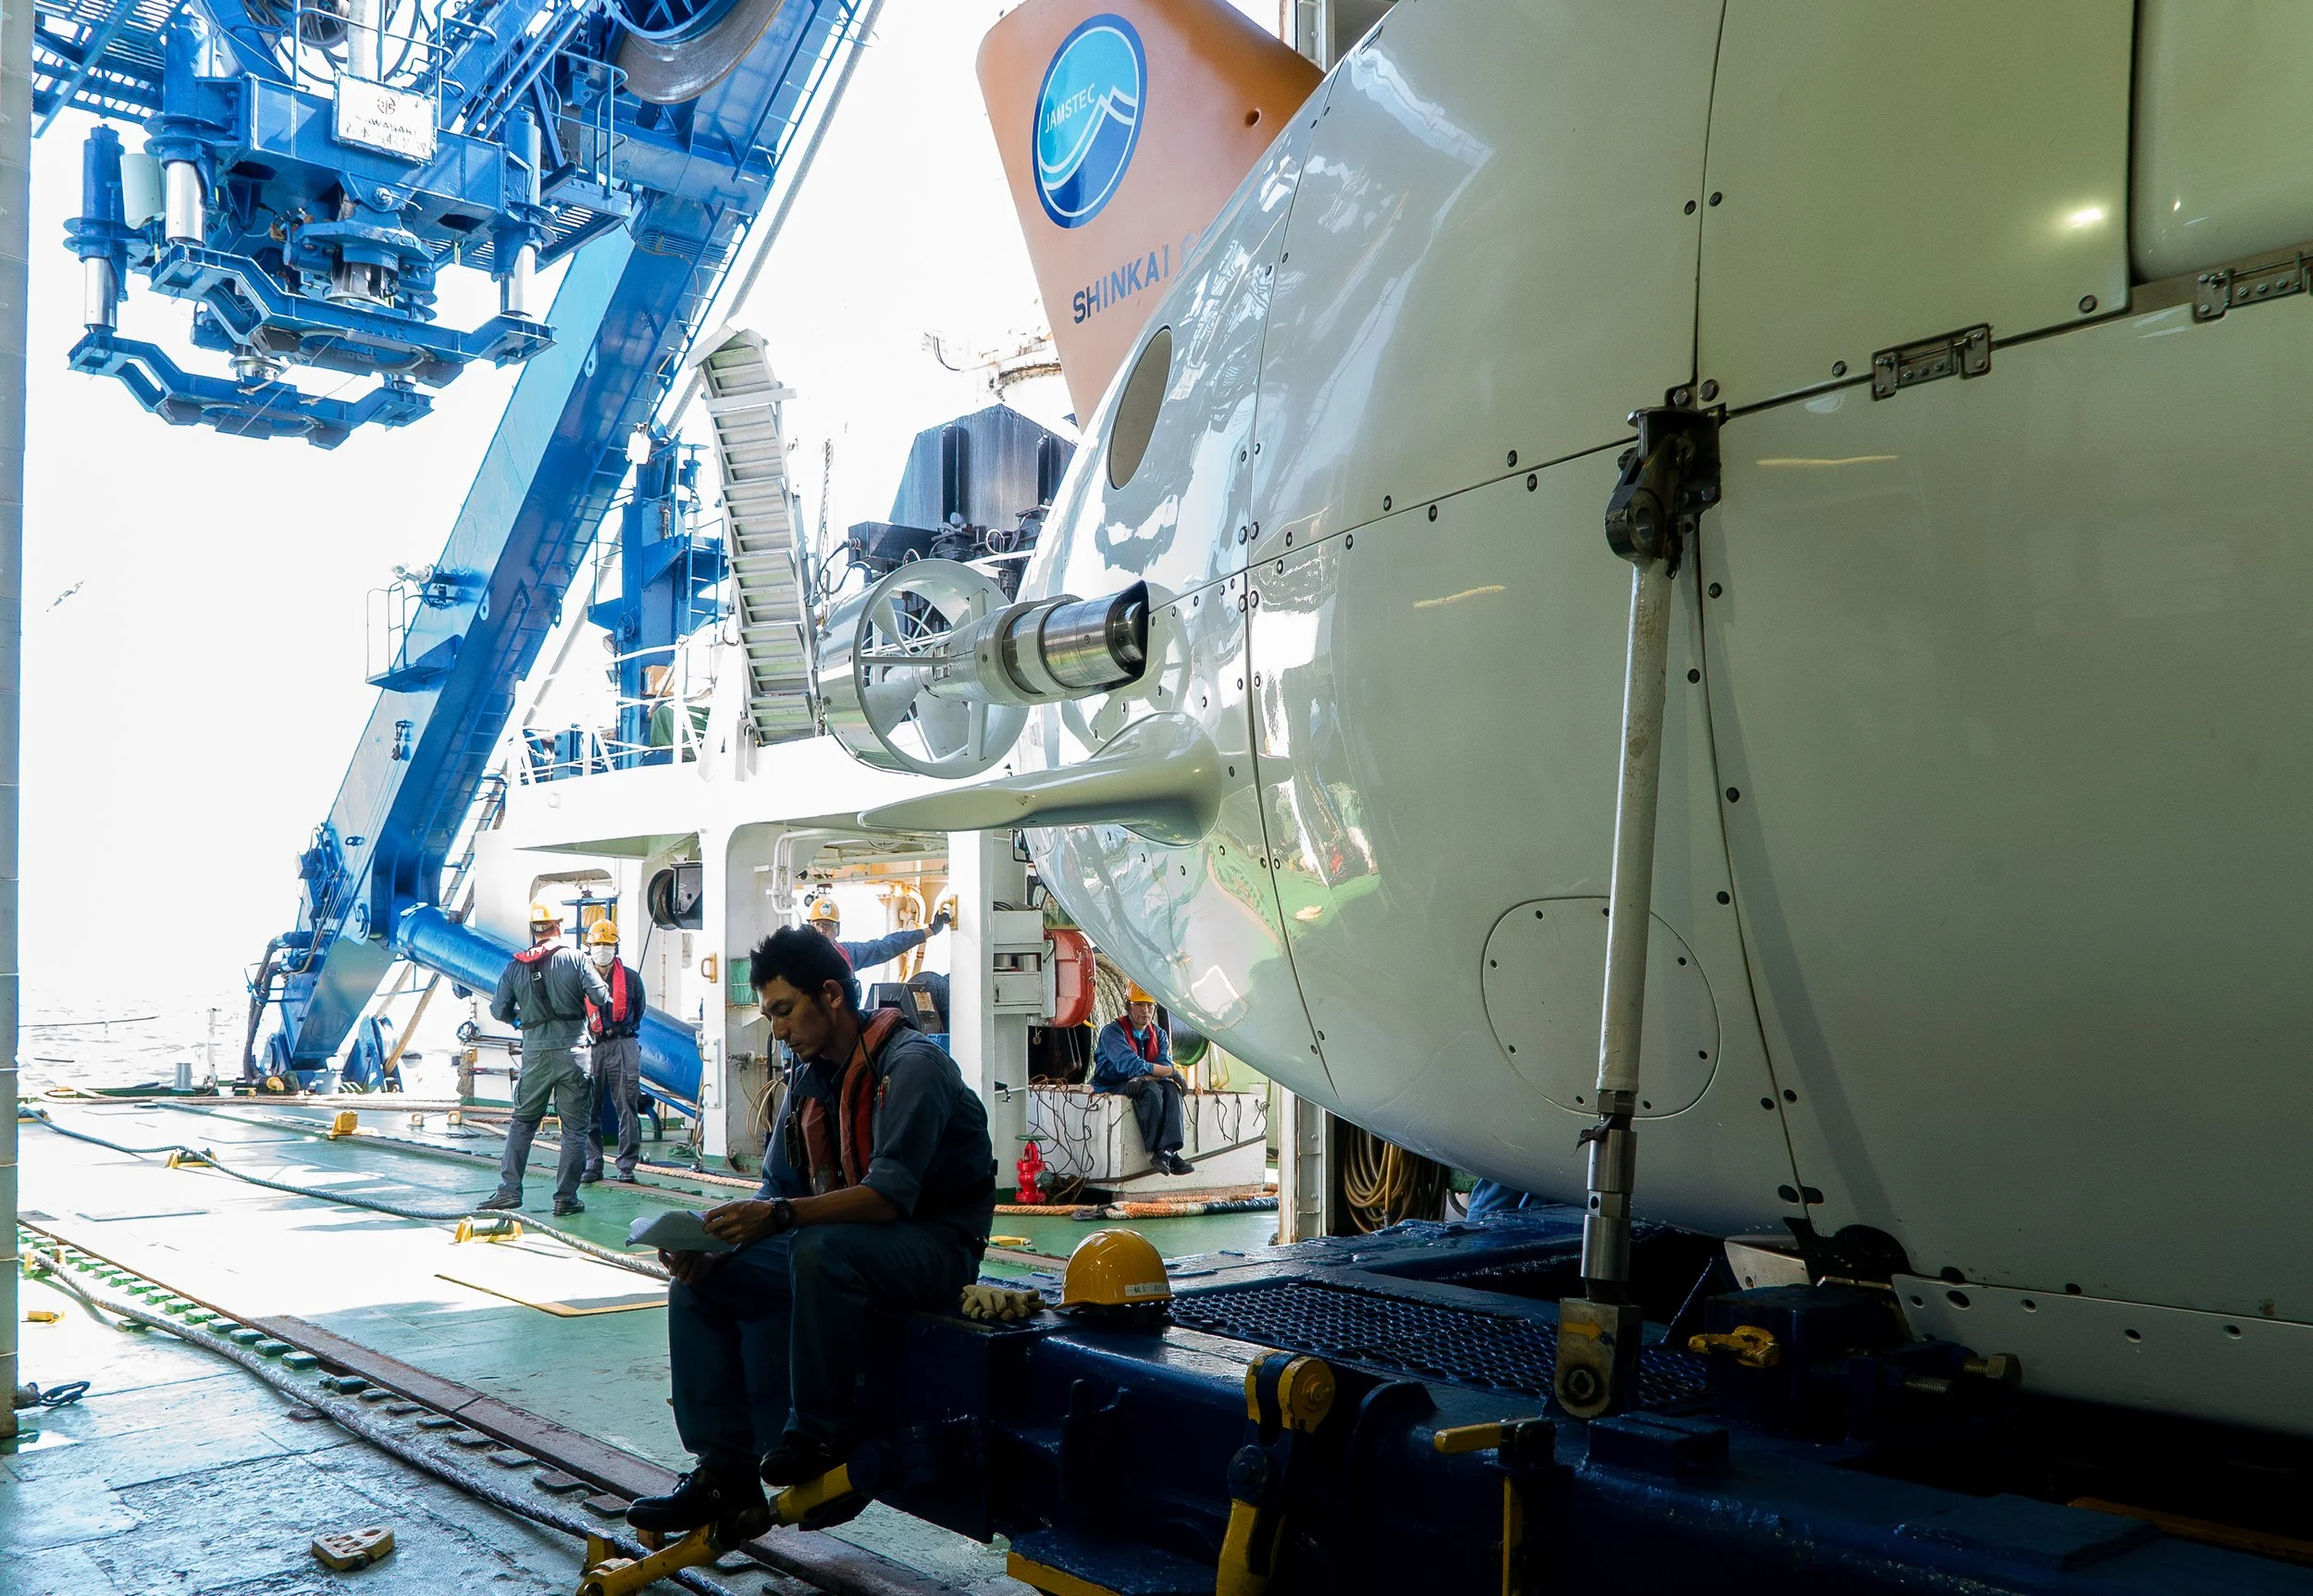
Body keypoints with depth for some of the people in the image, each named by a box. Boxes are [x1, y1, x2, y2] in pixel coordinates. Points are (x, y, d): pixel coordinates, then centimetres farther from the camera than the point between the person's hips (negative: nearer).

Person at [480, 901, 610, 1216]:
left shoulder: (515, 966, 5)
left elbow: (499, 1011, 6)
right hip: (571, 1051, -2)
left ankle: (509, 1189, 9)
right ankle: (566, 1197, 4)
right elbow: (602, 998, -10)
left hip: (535, 1054, 3)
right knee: (575, 1128, 4)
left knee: (522, 1122, 15)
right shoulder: (575, 959, -4)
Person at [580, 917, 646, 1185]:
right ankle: (593, 1163, 10)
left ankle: (627, 1164, 0)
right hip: (591, 1047, 1)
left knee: (627, 1107, -4)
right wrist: (587, 1033, 5)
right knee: (589, 1109, 2)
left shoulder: (631, 978, 7)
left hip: (623, 1045, -1)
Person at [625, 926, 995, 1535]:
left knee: (820, 1250, -37)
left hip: (937, 1245, -8)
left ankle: (822, 1431, -17)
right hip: (841, 1241, 9)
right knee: (700, 1286, -4)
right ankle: (725, 1472, -1)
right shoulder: (811, 1076, 8)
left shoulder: (911, 1065, -18)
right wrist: (715, 1246, -11)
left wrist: (780, 1216, -37)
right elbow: (777, 1189, 8)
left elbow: (891, 1194, -28)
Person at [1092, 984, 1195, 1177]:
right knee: (1150, 1090, -33)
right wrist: (1171, 1071, -19)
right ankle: (1158, 1152, -35)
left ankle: (1167, 1150, -39)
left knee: (1171, 1088, -25)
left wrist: (1145, 1077, -30)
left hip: (1138, 1086, 6)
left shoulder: (1158, 1034, 10)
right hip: (1111, 1087, -5)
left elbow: (1165, 1064, -8)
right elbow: (1130, 1065, -24)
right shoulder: (1112, 1031, -10)